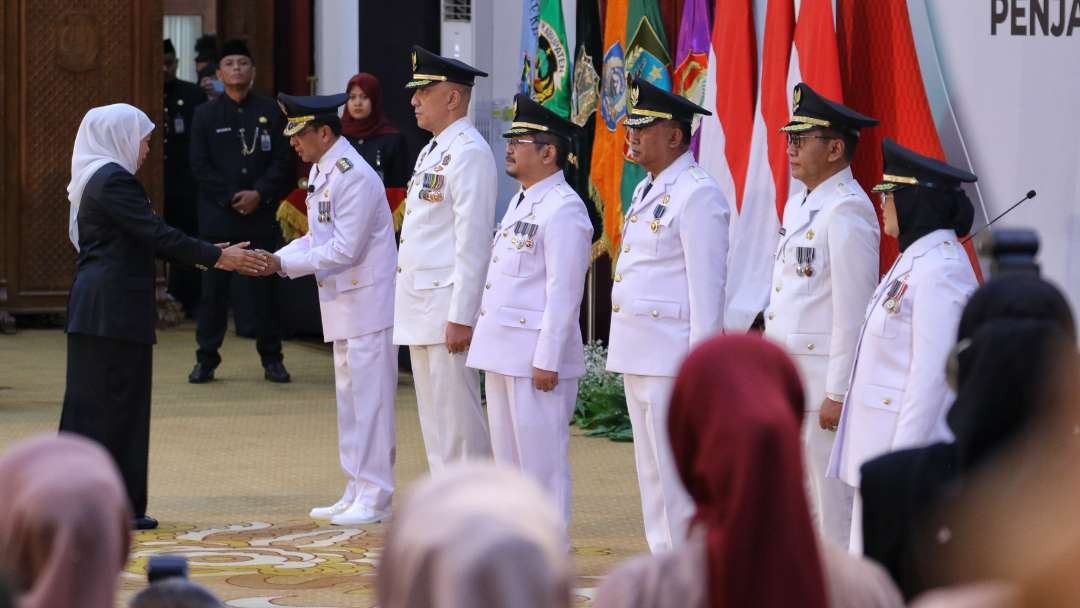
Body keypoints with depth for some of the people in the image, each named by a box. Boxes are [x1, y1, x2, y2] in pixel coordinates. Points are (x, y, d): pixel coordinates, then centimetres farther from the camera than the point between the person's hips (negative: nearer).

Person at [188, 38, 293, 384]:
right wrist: (231, 198, -9)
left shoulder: (270, 112, 8)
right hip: (217, 216, 0)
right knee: (214, 288, 0)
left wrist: (259, 193, -11)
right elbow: (200, 167, 0)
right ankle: (206, 359, 6)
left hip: (261, 214, 0)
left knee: (264, 287, 1)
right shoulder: (205, 115, 7)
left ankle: (272, 359, 9)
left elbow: (283, 162, 3)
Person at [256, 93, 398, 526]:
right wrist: (278, 258, 0)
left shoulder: (354, 178, -19)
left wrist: (283, 263, -19)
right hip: (341, 304, 10)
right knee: (350, 400, 14)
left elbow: (345, 249, -22)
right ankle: (357, 493, 22)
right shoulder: (320, 172, 11)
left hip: (367, 304, -10)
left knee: (369, 401, -5)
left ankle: (374, 499, 0)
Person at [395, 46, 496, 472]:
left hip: (448, 308, -10)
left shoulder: (469, 153, -13)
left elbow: (473, 242, -18)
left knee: (457, 421, -7)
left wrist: (461, 317, -21)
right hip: (420, 309, 10)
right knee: (435, 421, 13)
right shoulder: (432, 152, 17)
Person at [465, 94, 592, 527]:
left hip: (535, 357, -10)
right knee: (508, 458, 15)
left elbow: (564, 293, -19)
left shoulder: (563, 210, -15)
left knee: (541, 461, -4)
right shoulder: (521, 202, 16)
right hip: (503, 352, 10)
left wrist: (547, 360, -20)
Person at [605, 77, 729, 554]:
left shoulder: (697, 196, -13)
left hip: (673, 356, -10)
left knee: (677, 475, -6)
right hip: (638, 354, 10)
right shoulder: (647, 191, 16)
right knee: (651, 474, 14)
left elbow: (706, 287, -17)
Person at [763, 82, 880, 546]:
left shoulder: (846, 211, -16)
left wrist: (838, 393, -20)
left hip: (824, 376, -10)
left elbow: (852, 310, -19)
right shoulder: (799, 203, 15)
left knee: (832, 496, -3)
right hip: (787, 377, 10)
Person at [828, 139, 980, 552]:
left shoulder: (939, 270, -18)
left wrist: (901, 461, -21)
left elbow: (931, 374, -21)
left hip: (913, 435, -10)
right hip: (881, 440, 10)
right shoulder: (916, 258, 13)